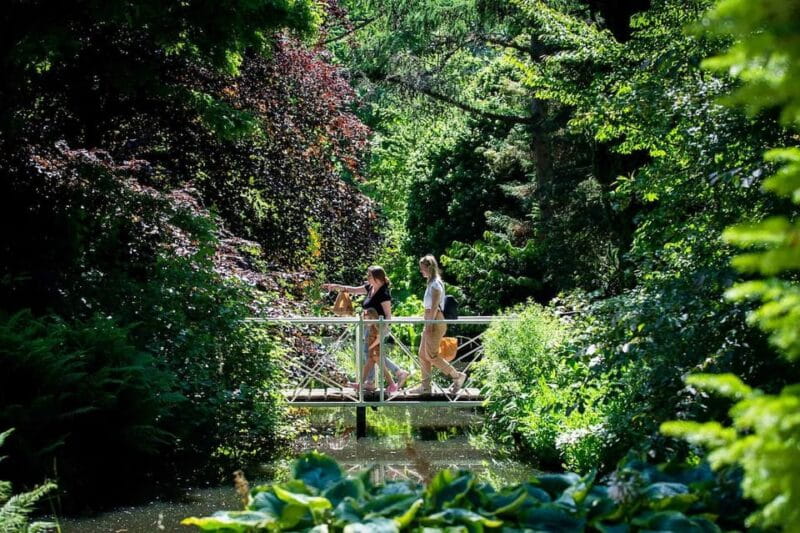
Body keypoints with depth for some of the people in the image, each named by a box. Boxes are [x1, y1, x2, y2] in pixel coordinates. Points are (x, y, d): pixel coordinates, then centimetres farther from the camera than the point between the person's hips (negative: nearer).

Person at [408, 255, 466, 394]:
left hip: (435, 322, -10)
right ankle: (425, 385, 12)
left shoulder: (435, 283, -13)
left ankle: (457, 376, 0)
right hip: (431, 322, 10)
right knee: (423, 354, 9)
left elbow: (434, 306, -19)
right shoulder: (431, 283, 15)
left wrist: (429, 324, -21)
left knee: (431, 356, -7)